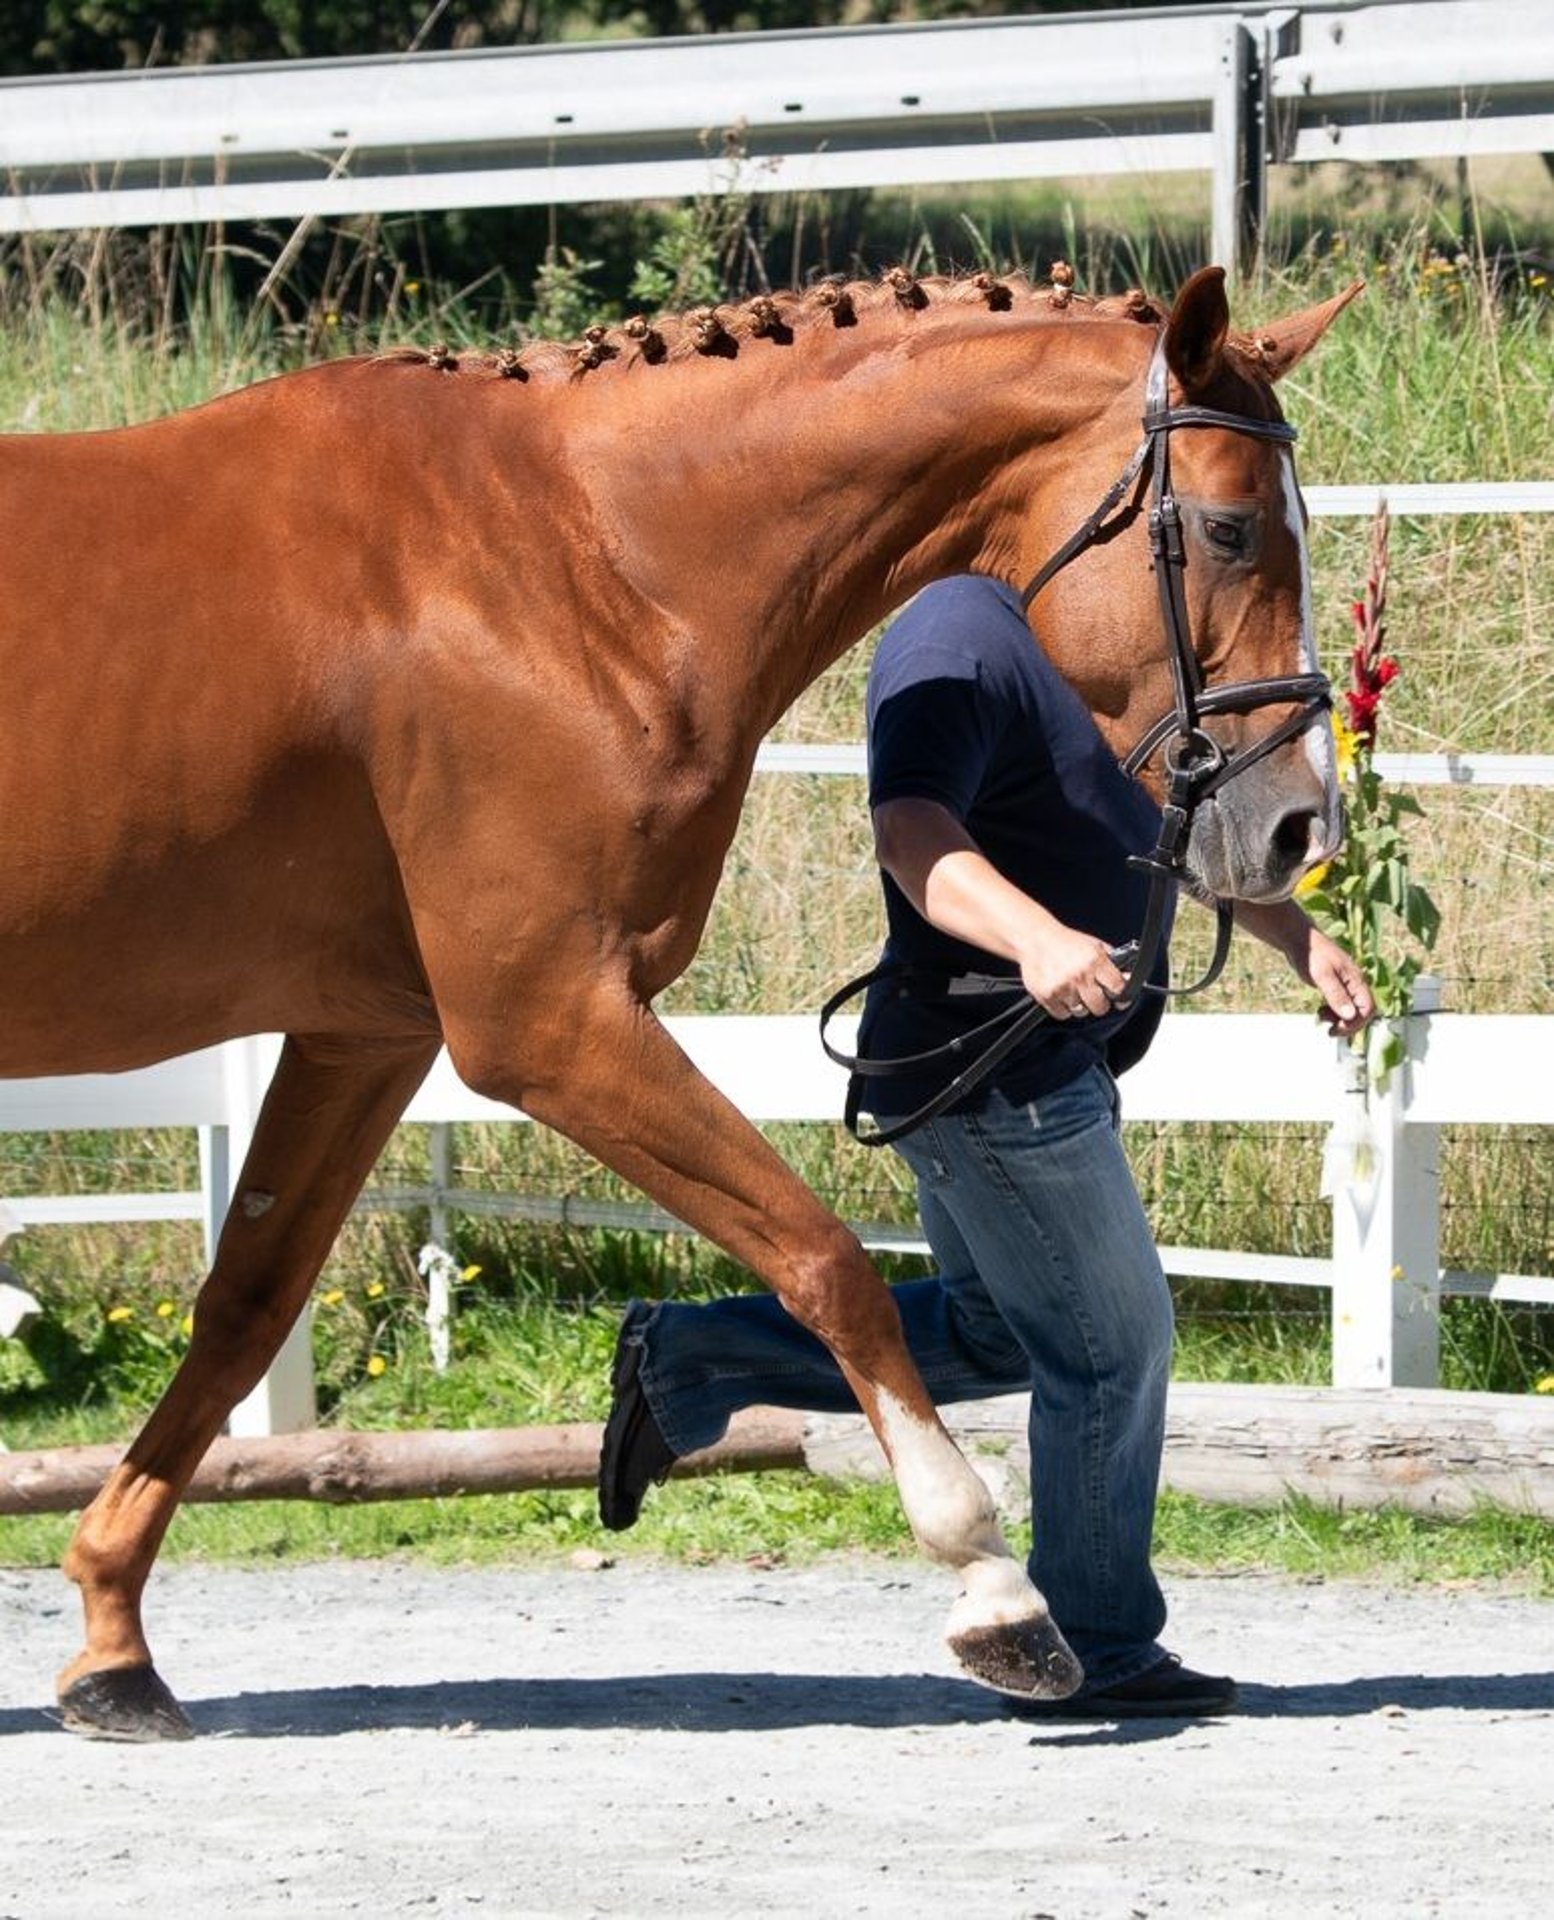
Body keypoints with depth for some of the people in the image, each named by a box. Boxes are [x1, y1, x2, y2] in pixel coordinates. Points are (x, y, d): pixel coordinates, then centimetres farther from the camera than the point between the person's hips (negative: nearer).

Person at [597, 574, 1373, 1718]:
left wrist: (1300, 940, 21)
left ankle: (687, 1362, 25)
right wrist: (1035, 936, -52)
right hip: (990, 1067, -11)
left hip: (1043, 1065, 11)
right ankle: (1099, 1652, 11)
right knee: (1111, 1346, -2)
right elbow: (912, 831, -36)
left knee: (997, 1333, 23)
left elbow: (1172, 819, 26)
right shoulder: (959, 646, -20)